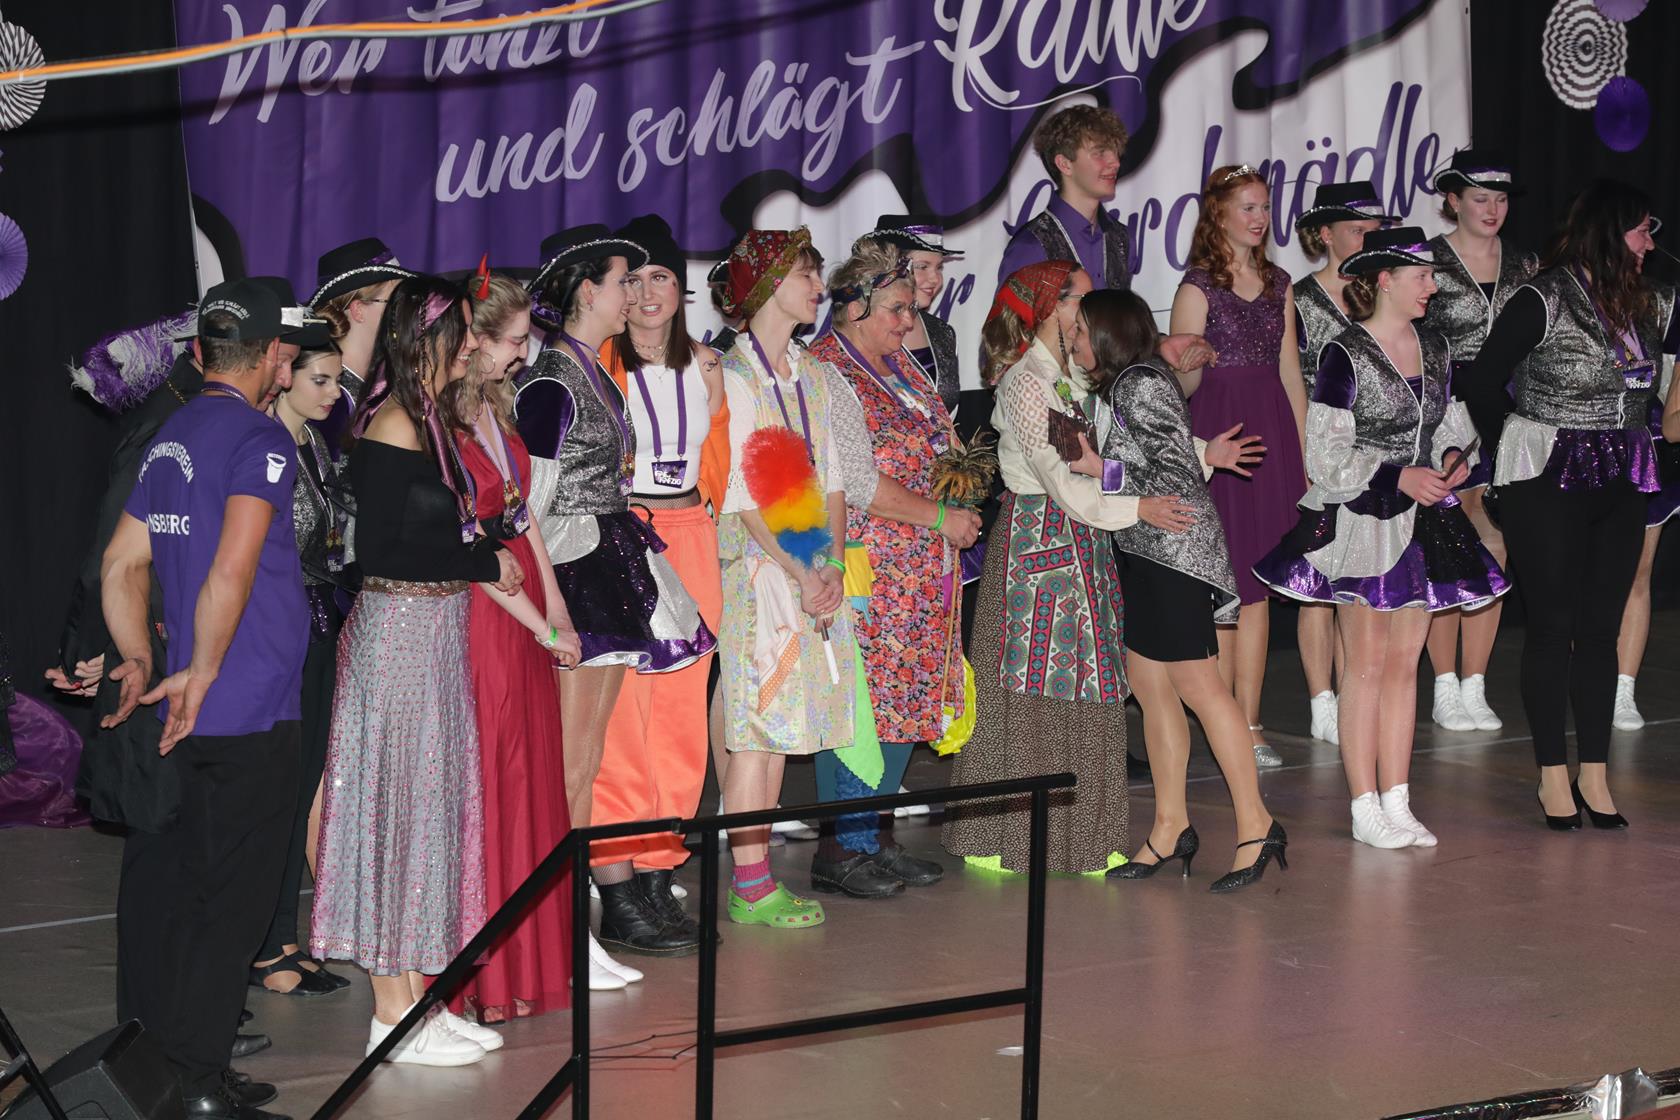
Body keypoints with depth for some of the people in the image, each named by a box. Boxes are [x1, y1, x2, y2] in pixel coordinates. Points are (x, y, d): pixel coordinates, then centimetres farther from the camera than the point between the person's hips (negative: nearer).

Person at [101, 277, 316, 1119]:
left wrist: (143, 664, 10)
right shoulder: (259, 440, -13)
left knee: (177, 892, 15)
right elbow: (231, 572, -24)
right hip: (251, 712, -8)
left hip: (189, 716, 8)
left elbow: (121, 566, 14)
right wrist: (199, 674, -17)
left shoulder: (168, 439, 13)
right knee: (233, 901, -2)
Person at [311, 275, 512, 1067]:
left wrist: (485, 546, -2)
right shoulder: (392, 425, -16)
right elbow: (379, 550, -19)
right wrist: (485, 562, -12)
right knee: (401, 805, -3)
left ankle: (416, 994, 20)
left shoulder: (433, 418, 11)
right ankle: (393, 1012, 5)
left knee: (431, 803, 12)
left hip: (436, 633, 9)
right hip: (399, 633, -9)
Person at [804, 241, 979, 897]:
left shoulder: (900, 365, 16)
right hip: (864, 566, -9)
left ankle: (873, 837, 19)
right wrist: (939, 517, -14)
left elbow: (942, 443, 27)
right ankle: (841, 849, -1)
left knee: (907, 697, 10)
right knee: (862, 702, -8)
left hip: (921, 570, 9)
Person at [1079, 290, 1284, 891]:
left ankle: (1255, 824, -4)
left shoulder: (1140, 385, -13)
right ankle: (1170, 828, 13)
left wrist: (1100, 470, -16)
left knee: (1197, 684, -9)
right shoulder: (1125, 385, 16)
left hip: (1174, 546, -10)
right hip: (1142, 552, 10)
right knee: (1149, 684, 8)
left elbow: (1178, 473, -18)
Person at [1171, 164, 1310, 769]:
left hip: (1272, 431, 5)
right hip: (1217, 433, -5)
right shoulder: (1198, 288, -3)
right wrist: (1192, 361, -27)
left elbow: (1290, 372, 16)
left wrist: (1306, 456, 13)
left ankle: (1250, 725, 9)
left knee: (1259, 583, 5)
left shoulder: (1278, 284, 13)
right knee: (1223, 583, -4)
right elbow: (1180, 384, -4)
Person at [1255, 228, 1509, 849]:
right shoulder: (1345, 356, -12)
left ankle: (1397, 803, 14)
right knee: (1367, 664, -1)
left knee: (1405, 661, 8)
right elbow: (1325, 455, -13)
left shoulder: (1434, 348, 8)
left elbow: (1449, 420, 21)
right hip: (1360, 521, -6)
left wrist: (1454, 455, 0)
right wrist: (1397, 477, -20)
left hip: (1421, 520, 6)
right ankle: (1365, 809, 6)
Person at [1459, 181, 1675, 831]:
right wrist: (1518, 445, 3)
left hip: (1620, 485, 6)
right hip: (1547, 486, -6)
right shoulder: (1544, 301, -12)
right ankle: (1553, 777, 8)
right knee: (1553, 627, 0)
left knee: (1601, 628, 8)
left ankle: (1594, 776, 14)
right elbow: (1482, 383, -9)